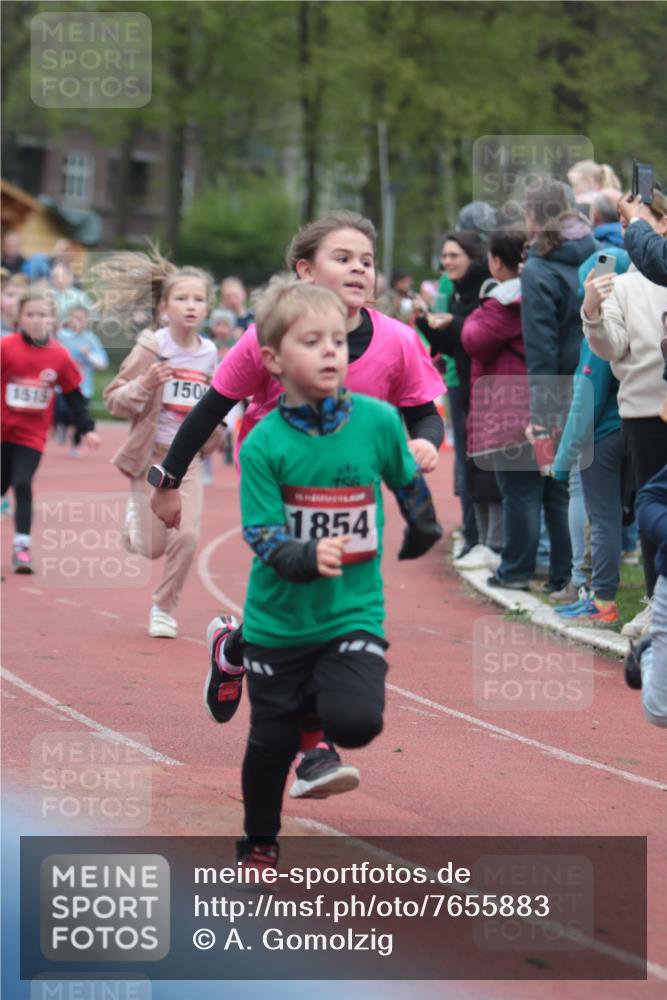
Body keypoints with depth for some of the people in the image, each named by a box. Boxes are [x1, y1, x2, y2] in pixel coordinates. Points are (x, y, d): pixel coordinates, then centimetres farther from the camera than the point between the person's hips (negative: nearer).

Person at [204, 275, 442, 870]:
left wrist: (424, 534, 26)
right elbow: (264, 538, -16)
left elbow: (410, 485, 10)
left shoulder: (378, 421, -9)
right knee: (273, 742, 11)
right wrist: (309, 558, -35)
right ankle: (259, 845, 38)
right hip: (280, 615, -1)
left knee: (358, 722, -22)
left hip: (354, 612, 1)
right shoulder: (263, 446, -14)